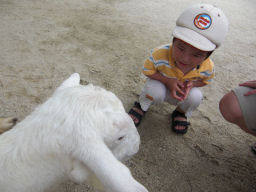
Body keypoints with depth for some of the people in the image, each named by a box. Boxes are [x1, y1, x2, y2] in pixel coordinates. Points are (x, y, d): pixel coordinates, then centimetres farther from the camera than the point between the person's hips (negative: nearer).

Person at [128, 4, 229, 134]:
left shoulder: (207, 68, -27)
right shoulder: (160, 54, -36)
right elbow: (148, 71, -19)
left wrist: (191, 84, -27)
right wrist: (167, 81, -34)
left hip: (182, 93, 2)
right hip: (160, 85, -2)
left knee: (195, 96, -27)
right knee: (155, 91, -35)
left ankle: (181, 113, 8)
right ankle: (141, 106, 2)